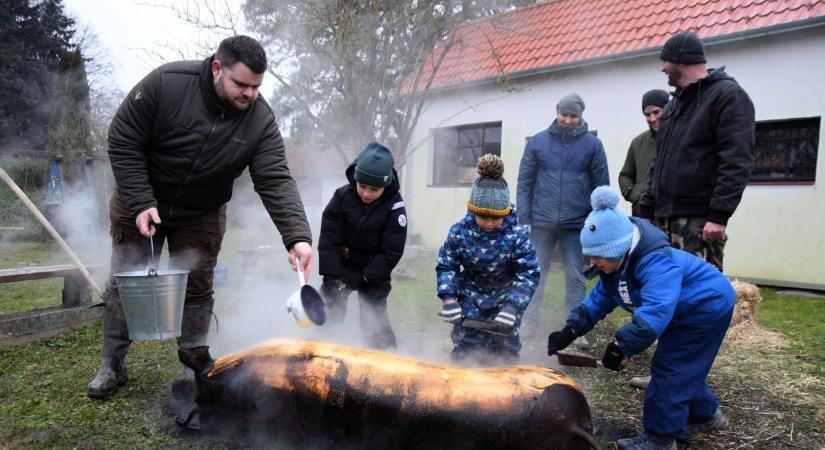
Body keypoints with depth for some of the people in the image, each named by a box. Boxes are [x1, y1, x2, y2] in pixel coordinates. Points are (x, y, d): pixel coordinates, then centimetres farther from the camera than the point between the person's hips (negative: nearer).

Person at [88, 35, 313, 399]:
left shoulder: (261, 121, -21)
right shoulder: (165, 83, -26)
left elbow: (276, 182, -27)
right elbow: (122, 142, -18)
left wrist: (297, 237, -41)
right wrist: (141, 203, -25)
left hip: (202, 216, 1)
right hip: (140, 204, -1)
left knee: (197, 290, 5)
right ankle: (112, 366, 25)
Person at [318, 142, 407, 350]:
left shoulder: (394, 207, -17)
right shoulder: (342, 196, -14)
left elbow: (391, 252, -15)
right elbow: (328, 241, -11)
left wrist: (365, 278, -19)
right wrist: (332, 276, -16)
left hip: (374, 273, -2)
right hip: (341, 268, 2)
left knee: (375, 322, -2)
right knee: (326, 315, 3)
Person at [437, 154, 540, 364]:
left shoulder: (517, 234, -23)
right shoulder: (459, 231, -19)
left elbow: (529, 273, -21)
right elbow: (446, 266, -9)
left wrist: (513, 306, -30)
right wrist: (448, 298, -22)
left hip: (505, 299, -1)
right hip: (470, 300, 1)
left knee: (505, 350, 7)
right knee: (465, 347, 7)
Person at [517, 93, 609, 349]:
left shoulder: (592, 145, 3)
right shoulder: (537, 142, 4)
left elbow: (601, 186, 4)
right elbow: (525, 182, 4)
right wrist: (523, 218, -2)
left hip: (576, 223, 0)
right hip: (542, 222, 1)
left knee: (575, 277, 5)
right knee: (537, 274, 8)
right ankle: (532, 319, 23)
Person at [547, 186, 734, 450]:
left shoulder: (655, 261, -38)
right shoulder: (616, 262, -7)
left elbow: (656, 310, -49)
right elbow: (599, 299, -3)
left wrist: (622, 346, -51)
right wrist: (570, 331, -12)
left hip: (708, 307, -9)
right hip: (685, 312, 9)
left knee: (669, 370, -8)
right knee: (681, 369, 18)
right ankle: (706, 415, 40)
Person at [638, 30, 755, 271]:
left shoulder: (728, 95, -4)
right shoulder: (677, 102, 22)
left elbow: (736, 163, -14)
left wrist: (719, 214, -22)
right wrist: (647, 210, 19)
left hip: (700, 220, -8)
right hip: (664, 218, 8)